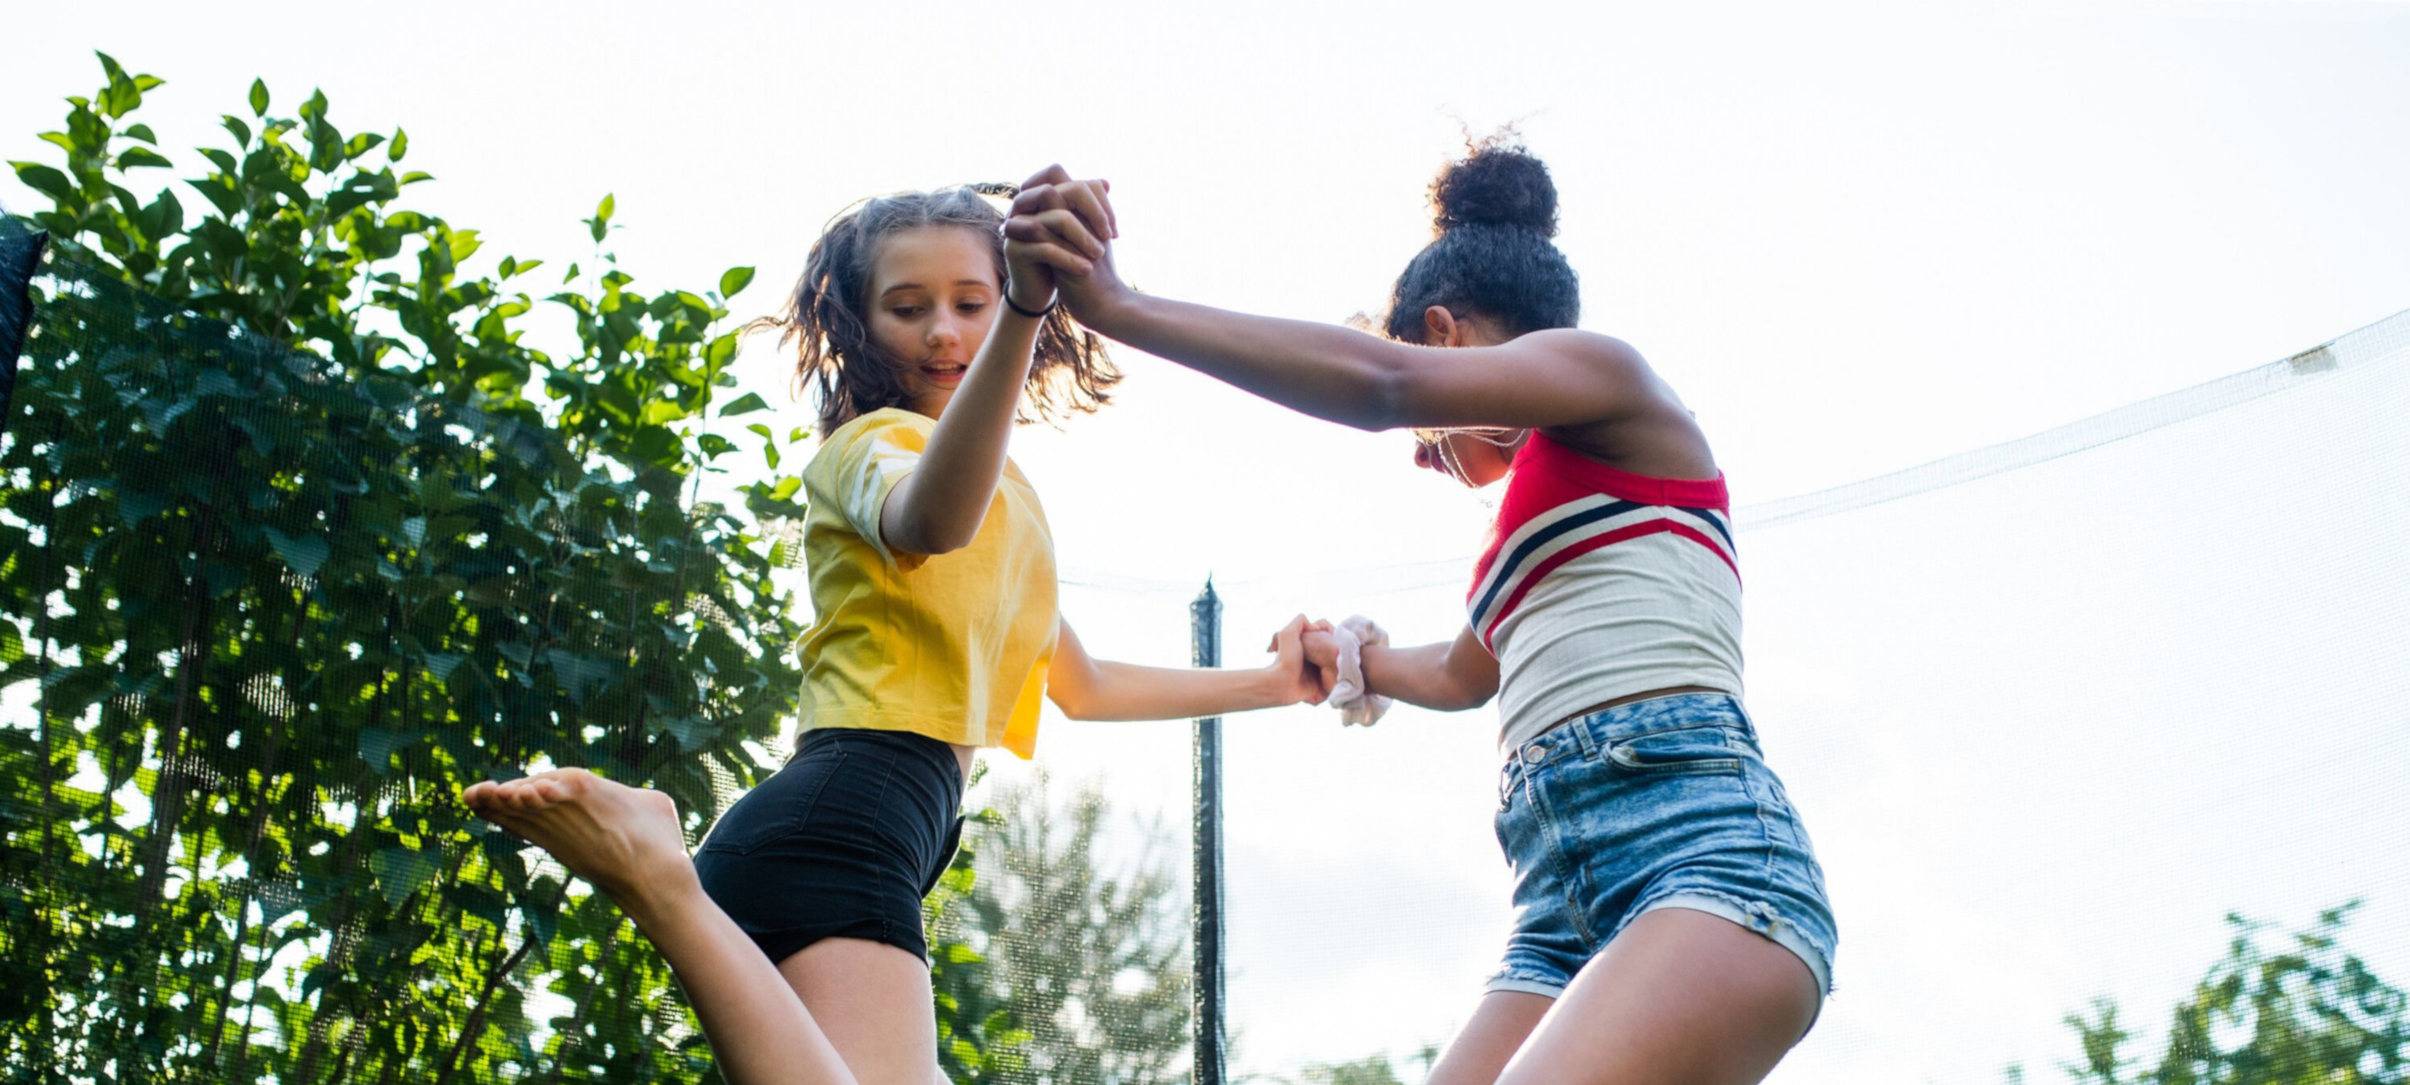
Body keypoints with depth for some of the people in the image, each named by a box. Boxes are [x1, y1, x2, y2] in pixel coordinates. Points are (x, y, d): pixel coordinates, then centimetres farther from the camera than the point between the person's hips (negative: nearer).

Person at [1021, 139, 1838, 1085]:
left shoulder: (1608, 372, 8)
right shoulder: (1540, 511, 32)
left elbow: (1382, 382, -11)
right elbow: (1463, 672, 50)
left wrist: (1117, 306, -12)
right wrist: (1350, 662, 69)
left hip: (1698, 843, -9)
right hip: (1569, 905, 9)